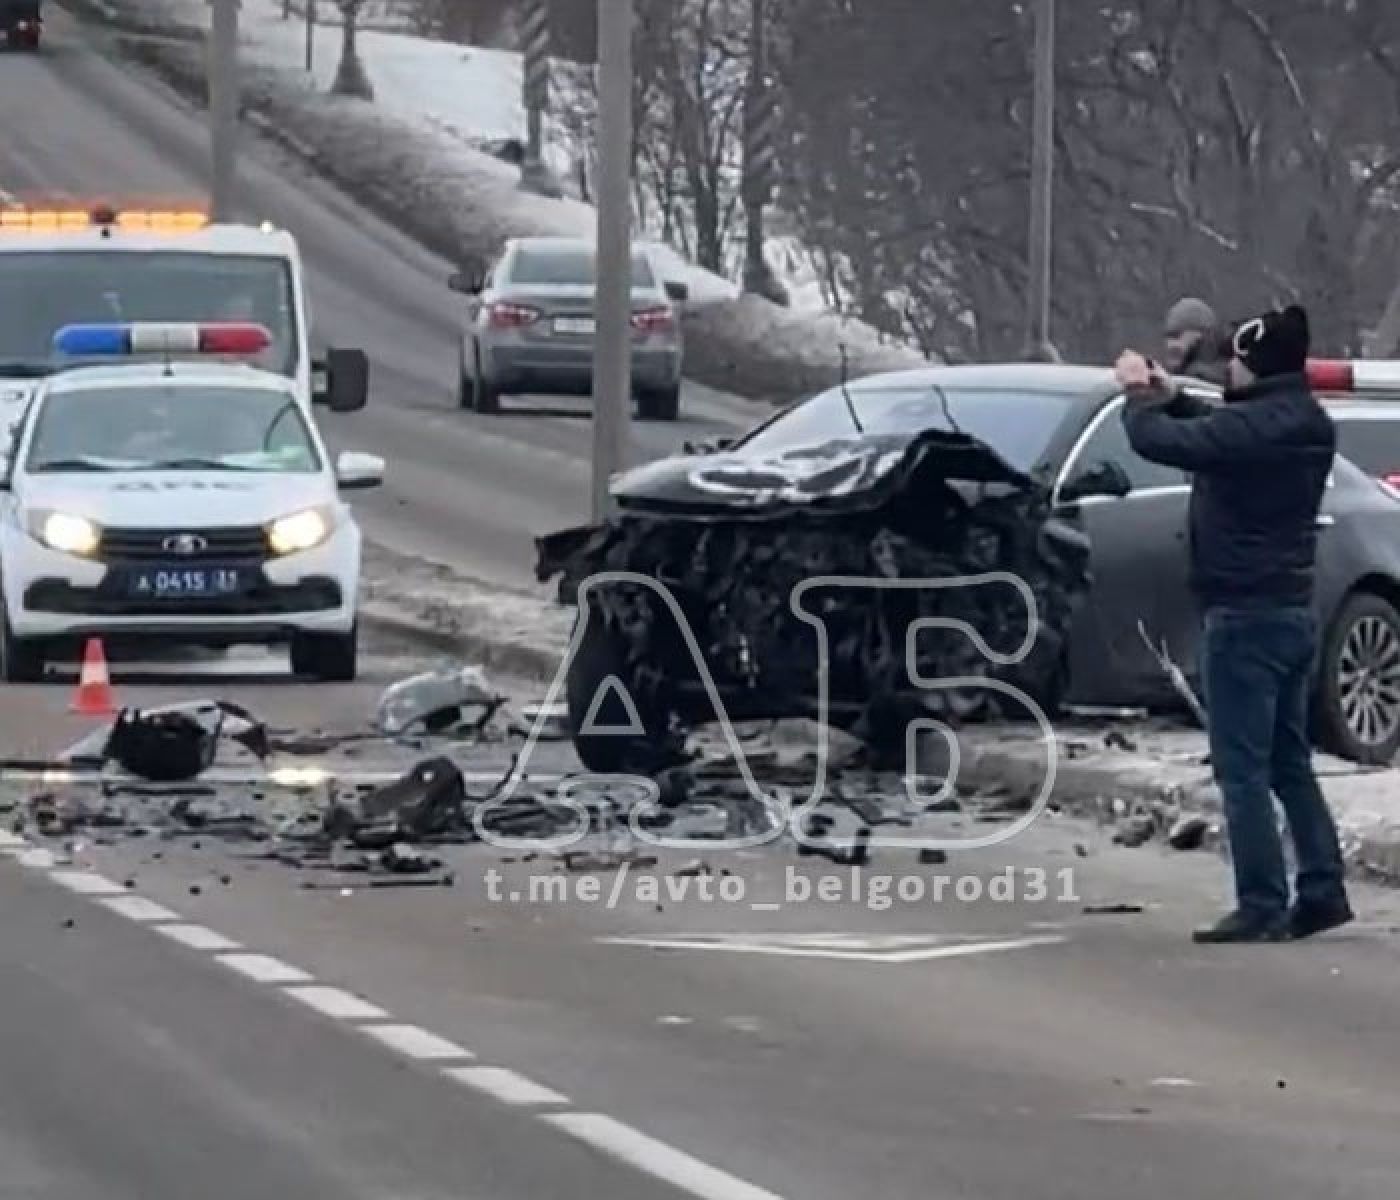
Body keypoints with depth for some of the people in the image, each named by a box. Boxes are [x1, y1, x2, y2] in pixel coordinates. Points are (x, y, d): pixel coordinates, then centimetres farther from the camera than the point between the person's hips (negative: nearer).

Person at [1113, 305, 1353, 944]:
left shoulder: (1254, 426, -22)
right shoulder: (1303, 424, 8)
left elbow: (1159, 441, -22)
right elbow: (1212, 441, 22)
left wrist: (1139, 394, -4)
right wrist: (1169, 399, 13)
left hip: (1245, 615, -9)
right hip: (1292, 610, 9)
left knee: (1242, 769, -5)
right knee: (1289, 762, 15)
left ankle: (1261, 907, -6)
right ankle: (1322, 891, 15)